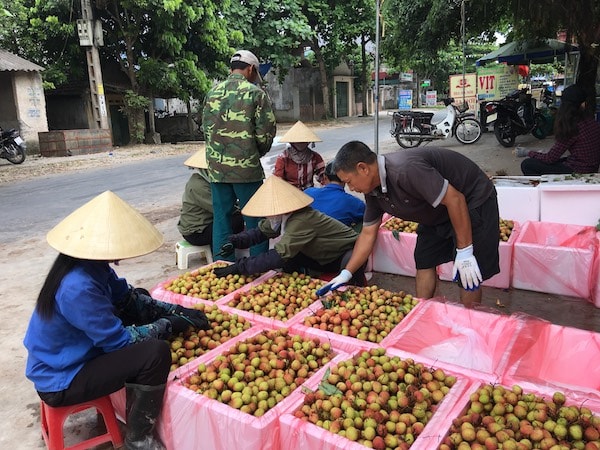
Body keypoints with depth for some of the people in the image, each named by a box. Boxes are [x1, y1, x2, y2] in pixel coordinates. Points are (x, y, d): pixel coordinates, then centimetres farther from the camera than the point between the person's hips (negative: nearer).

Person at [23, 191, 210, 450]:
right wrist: (170, 324, -13)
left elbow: (129, 298, 7)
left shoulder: (92, 265, -6)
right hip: (61, 381, -9)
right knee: (156, 353, -24)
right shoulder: (78, 287, -33)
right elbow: (120, 340, -25)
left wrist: (177, 311, -3)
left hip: (74, 355, 10)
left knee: (139, 304, 11)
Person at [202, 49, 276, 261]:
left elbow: (205, 128, 13)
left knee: (221, 219, 11)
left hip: (216, 167, 5)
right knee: (254, 221, 5)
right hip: (246, 167, -4)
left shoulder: (213, 93, 10)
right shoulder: (256, 93, -4)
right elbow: (265, 133, -7)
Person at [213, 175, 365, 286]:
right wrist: (235, 241, -15)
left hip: (349, 253, -8)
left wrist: (238, 267, -39)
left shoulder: (301, 221, -37)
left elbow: (279, 256, -41)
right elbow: (260, 231, 3)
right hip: (324, 258, 8)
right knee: (289, 260, -11)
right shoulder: (284, 217, -10)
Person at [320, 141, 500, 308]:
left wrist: (464, 252, -27)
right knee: (424, 262, 9)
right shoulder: (373, 191, -6)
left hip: (472, 203, -8)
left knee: (468, 277, -8)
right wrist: (345, 274, 0)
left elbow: (455, 199, -33)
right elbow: (368, 234, 2)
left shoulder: (406, 170, -36)